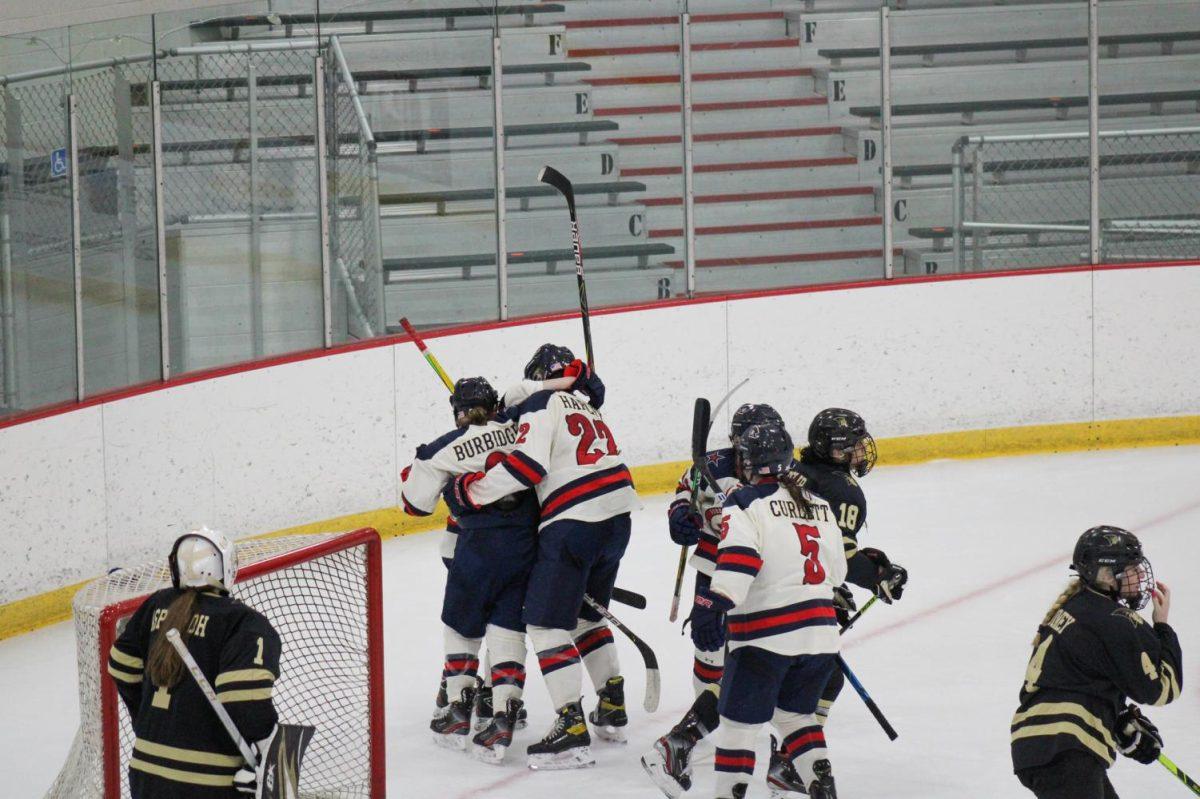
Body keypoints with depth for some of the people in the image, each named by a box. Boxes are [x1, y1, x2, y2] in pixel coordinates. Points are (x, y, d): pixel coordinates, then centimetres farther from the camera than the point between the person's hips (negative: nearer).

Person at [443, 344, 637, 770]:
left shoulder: (542, 404, -4)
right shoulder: (587, 407, 23)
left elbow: (528, 462, -16)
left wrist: (470, 491, -10)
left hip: (573, 523, -9)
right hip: (616, 519, 9)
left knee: (546, 622, -6)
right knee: (585, 614, 27)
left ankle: (572, 730, -15)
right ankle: (613, 708, 31)